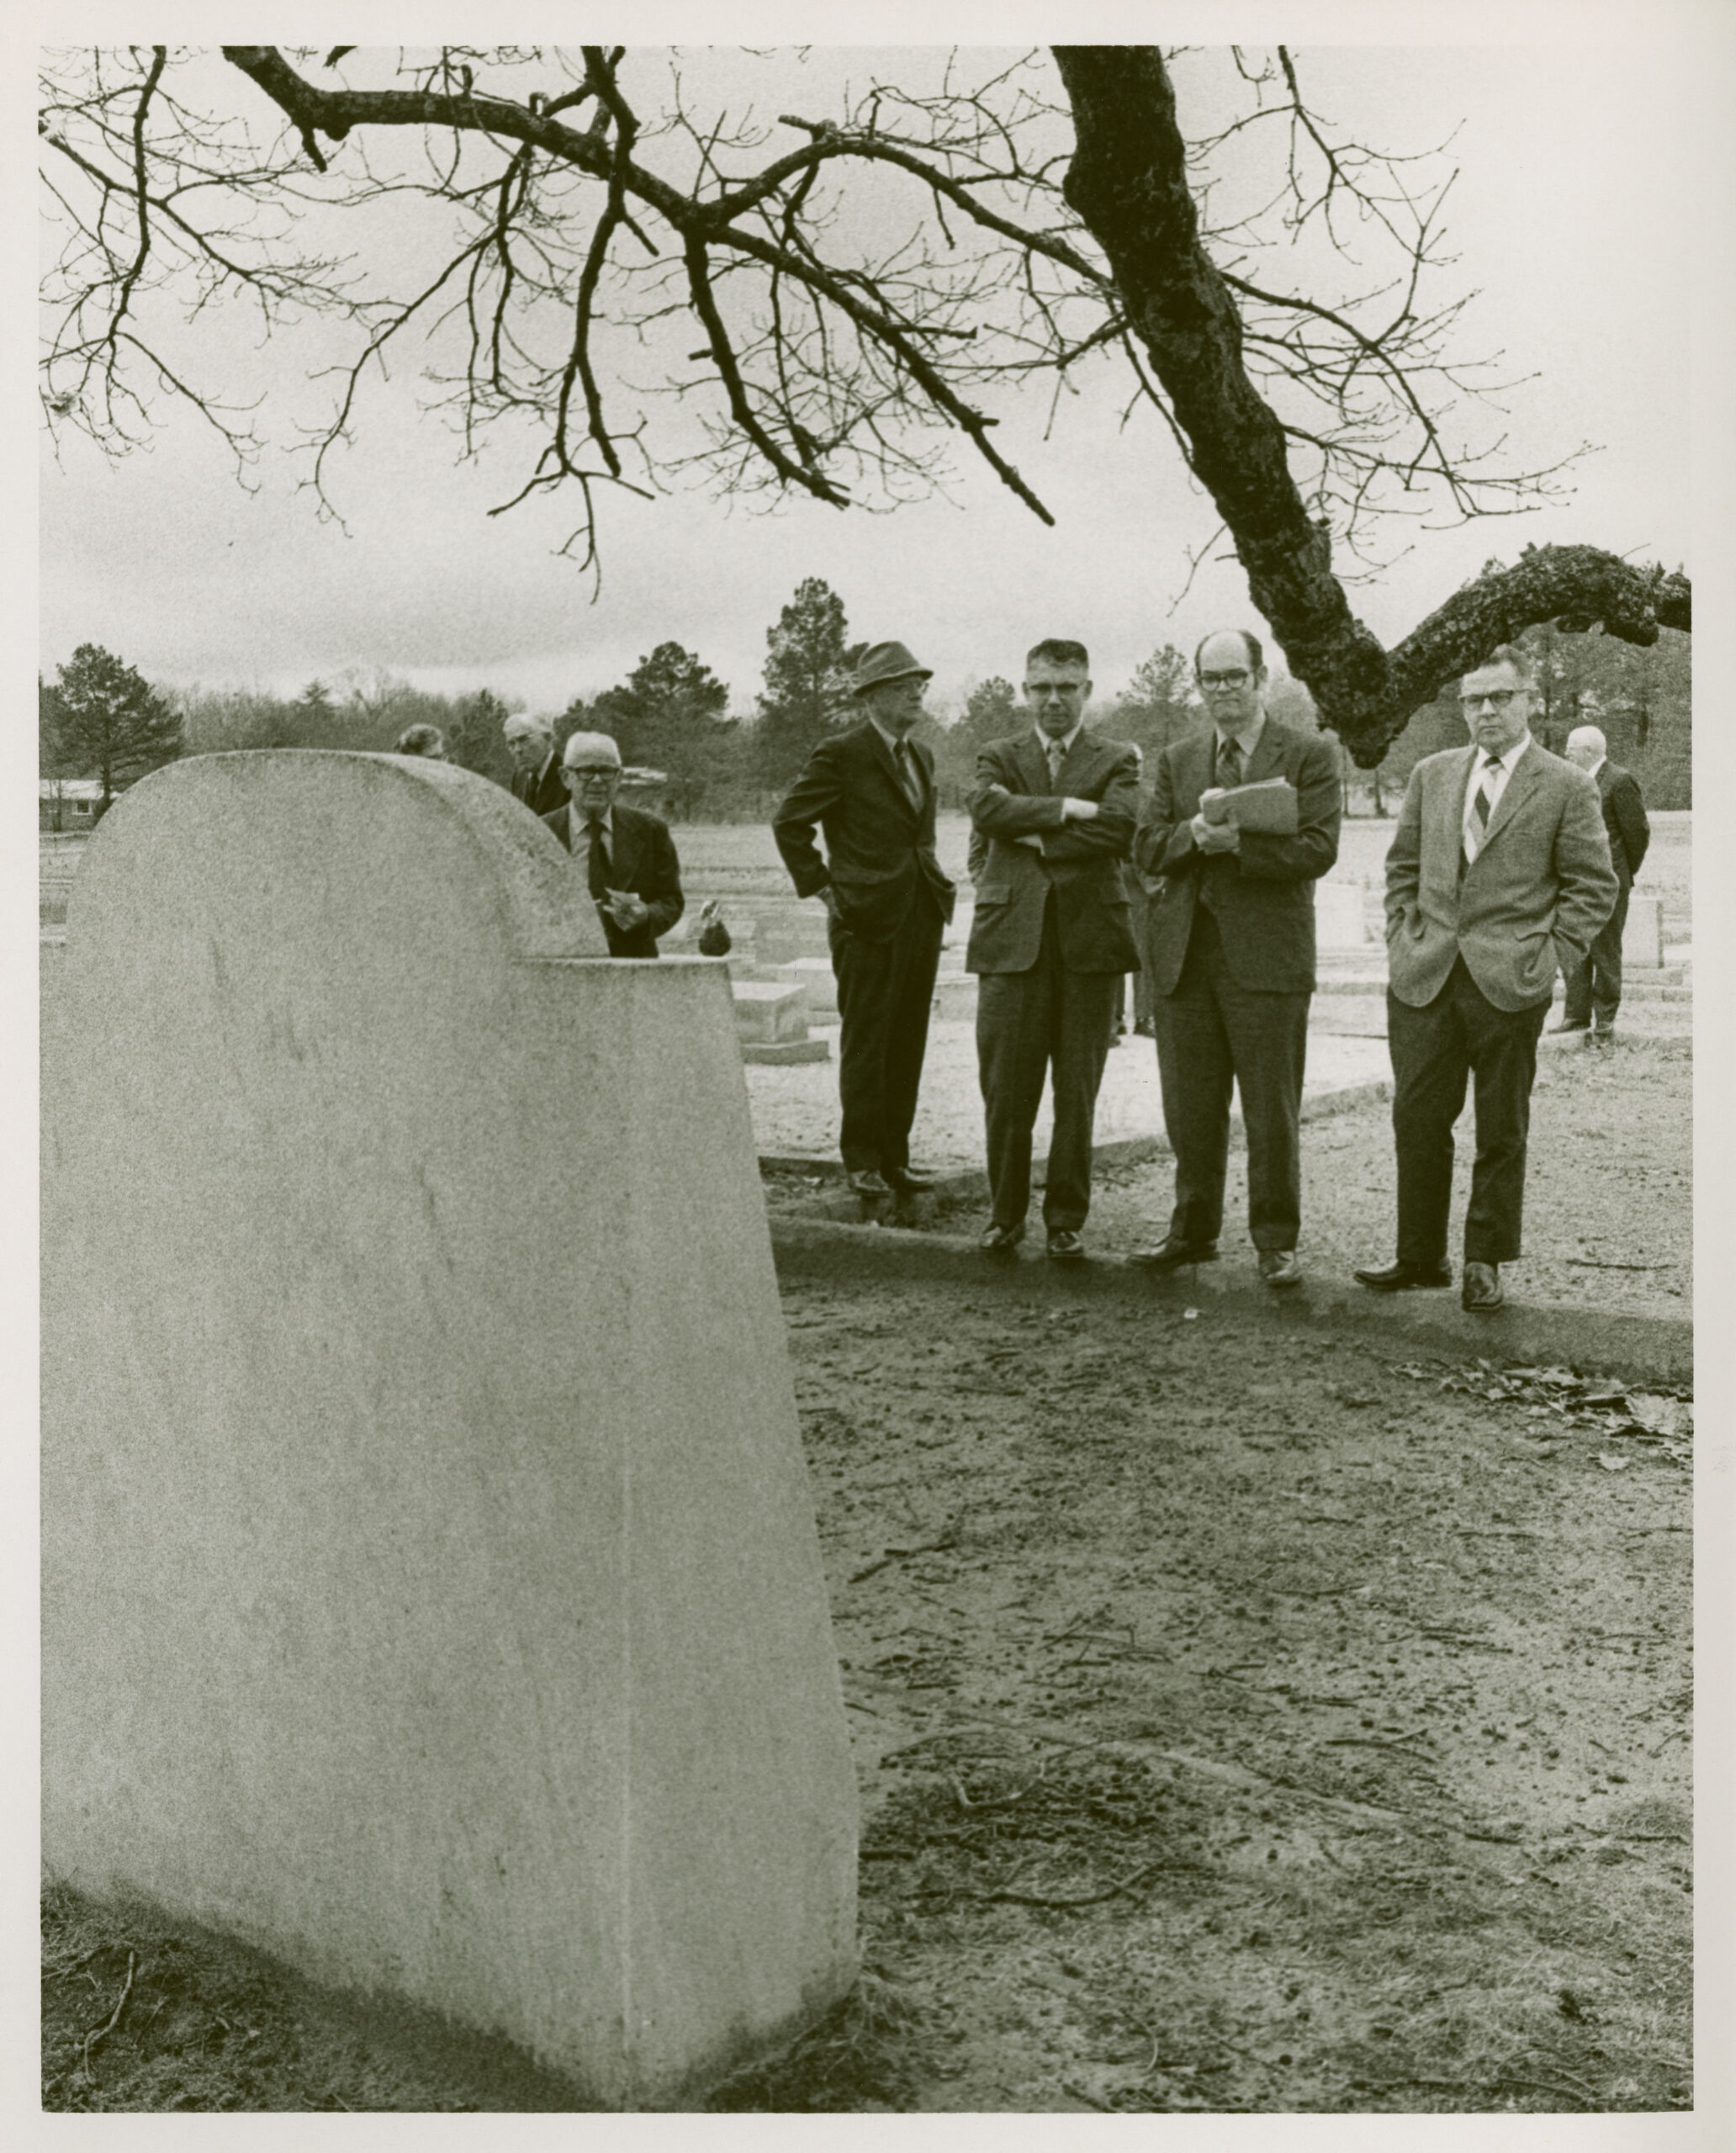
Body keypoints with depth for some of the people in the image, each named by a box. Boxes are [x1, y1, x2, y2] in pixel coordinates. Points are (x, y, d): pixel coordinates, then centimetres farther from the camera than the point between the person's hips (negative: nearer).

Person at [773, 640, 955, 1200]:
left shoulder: (922, 756, 16)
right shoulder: (841, 755, -6)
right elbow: (788, 822, -4)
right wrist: (821, 889, -6)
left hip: (922, 915, 7)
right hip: (869, 920, -7)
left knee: (908, 1045, 8)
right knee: (866, 1047, -2)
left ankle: (895, 1156, 15)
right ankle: (862, 1160, 6)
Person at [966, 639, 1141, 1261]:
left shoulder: (1117, 760, 10)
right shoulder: (998, 757, 14)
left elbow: (1119, 829, -9)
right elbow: (987, 810, -9)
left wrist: (1038, 838, -7)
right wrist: (1067, 807, -11)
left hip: (1089, 940, 0)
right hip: (1011, 940, 0)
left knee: (1078, 1094, 3)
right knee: (1005, 1091, 1)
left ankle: (1066, 1220, 14)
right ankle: (1005, 1214, 15)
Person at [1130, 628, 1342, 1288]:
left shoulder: (1308, 756, 2)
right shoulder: (1176, 759, 15)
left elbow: (1318, 850, -9)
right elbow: (1148, 849, 7)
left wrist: (1237, 841, -20)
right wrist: (1194, 834, -13)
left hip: (1268, 955, -4)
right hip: (1183, 954, 4)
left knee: (1272, 1111, 1)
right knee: (1189, 1108, 10)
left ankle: (1276, 1241, 12)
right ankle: (1193, 1229, 23)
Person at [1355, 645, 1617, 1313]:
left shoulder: (1567, 787, 0)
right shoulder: (1431, 775, 12)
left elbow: (1594, 885, 1)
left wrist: (1552, 957, -7)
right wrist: (1402, 939, 7)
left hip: (1508, 983, -3)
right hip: (1423, 978, 3)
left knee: (1500, 1132, 6)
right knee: (1417, 1120, 5)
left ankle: (1486, 1264, 17)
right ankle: (1421, 1256, 17)